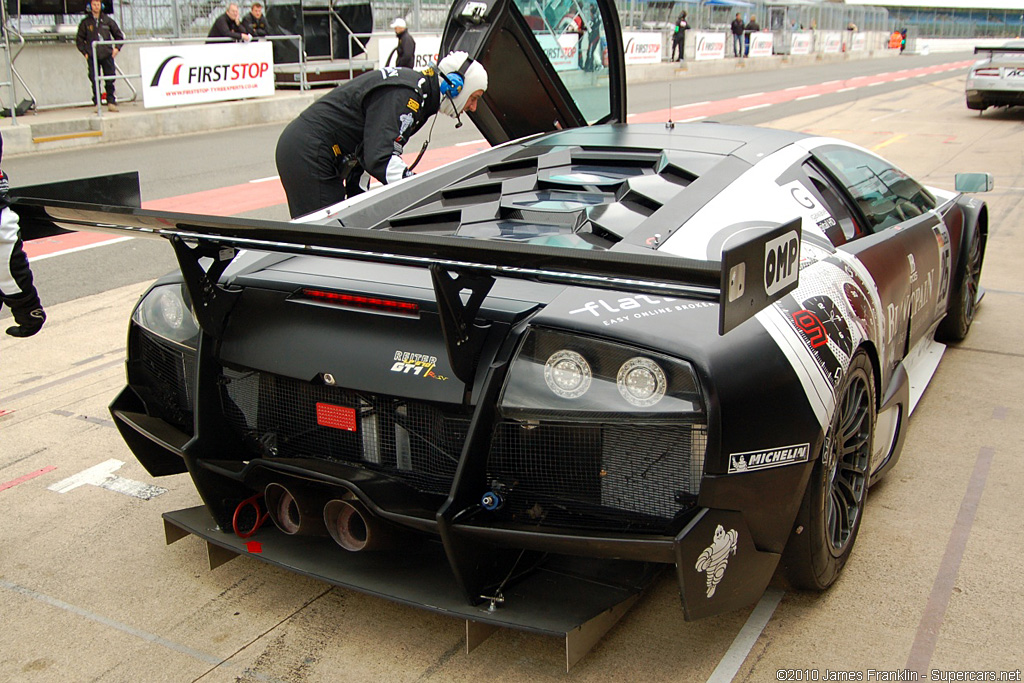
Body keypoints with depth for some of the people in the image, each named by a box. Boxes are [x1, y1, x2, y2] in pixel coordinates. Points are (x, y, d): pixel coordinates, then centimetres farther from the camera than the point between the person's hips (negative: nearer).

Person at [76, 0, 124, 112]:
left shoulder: (108, 20, 11)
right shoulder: (85, 22, 9)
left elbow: (119, 35, 17)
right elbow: (79, 39, 12)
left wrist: (117, 48, 4)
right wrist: (85, 52, 2)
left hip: (107, 55, 0)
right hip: (92, 57, 0)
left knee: (110, 80, -2)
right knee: (95, 81, -2)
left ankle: (111, 102, 4)